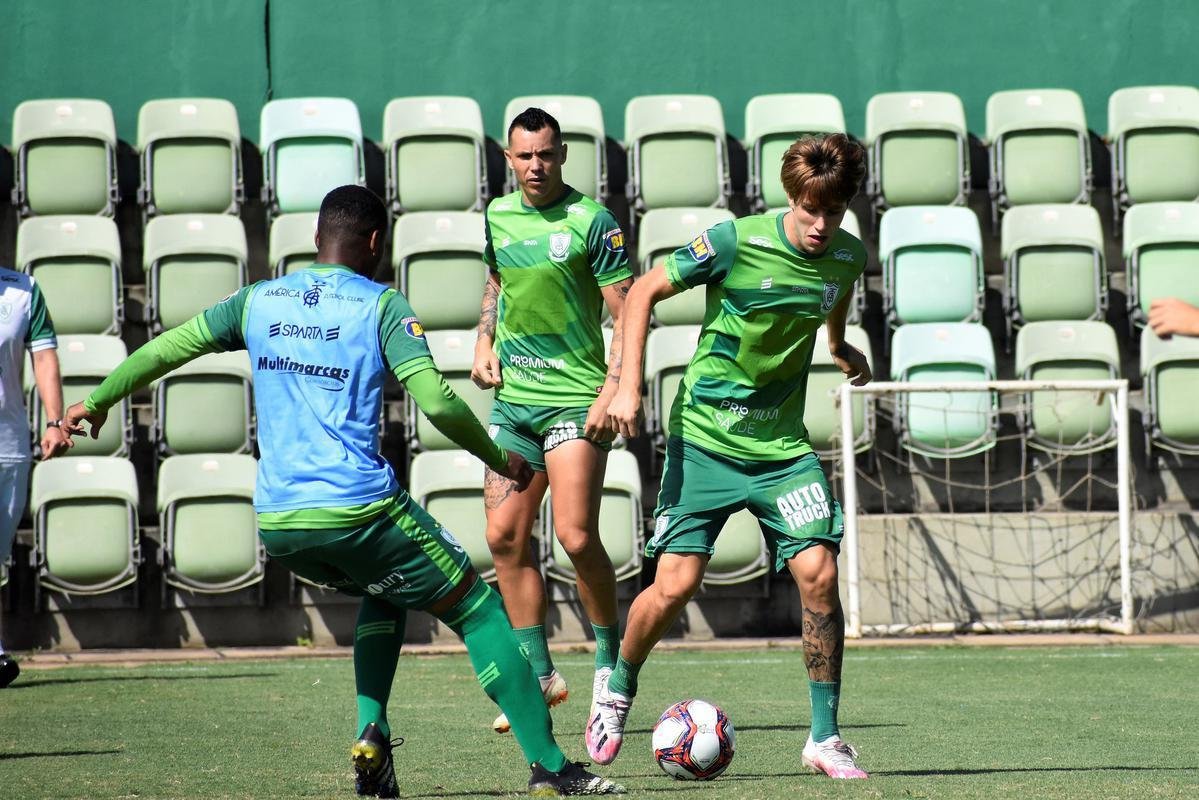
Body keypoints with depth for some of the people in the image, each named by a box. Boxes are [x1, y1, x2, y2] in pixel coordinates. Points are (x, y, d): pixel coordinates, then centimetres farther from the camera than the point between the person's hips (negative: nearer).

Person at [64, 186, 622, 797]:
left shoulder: (258, 301, 12)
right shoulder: (382, 307, -2)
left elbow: (167, 348, 20)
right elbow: (436, 401, -12)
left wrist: (97, 402, 34)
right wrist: (500, 461, 2)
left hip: (274, 523, 5)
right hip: (358, 511, -5)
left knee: (383, 593, 32)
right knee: (478, 610, 6)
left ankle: (371, 736, 12)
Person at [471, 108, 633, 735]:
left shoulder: (591, 222, -9)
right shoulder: (498, 215, 9)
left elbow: (627, 313, -9)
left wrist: (614, 390, -18)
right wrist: (484, 341, 12)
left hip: (576, 399, -6)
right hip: (513, 397, 6)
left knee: (576, 535, -14)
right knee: (504, 536, 2)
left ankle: (610, 658, 4)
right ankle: (539, 673, 11)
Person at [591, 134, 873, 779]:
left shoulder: (848, 258, -2)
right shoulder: (737, 242, -15)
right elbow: (644, 292, -6)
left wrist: (841, 348, 26)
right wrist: (628, 386, -11)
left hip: (782, 446, 3)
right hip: (705, 439, -3)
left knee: (818, 572, -12)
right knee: (676, 583, -8)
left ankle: (825, 738, -1)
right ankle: (617, 688, 22)